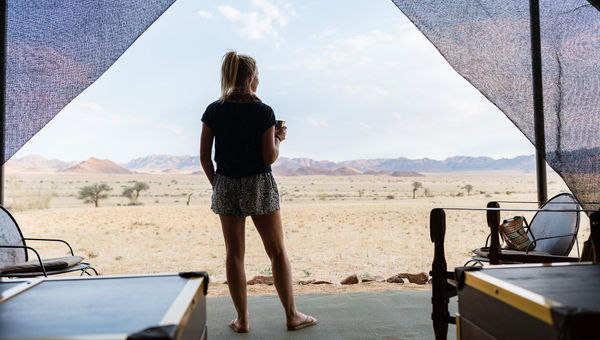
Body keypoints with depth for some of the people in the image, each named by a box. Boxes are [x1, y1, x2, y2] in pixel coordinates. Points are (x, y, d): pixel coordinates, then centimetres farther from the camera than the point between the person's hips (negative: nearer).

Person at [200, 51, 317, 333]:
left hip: (225, 186, 3)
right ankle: (292, 315, 19)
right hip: (259, 185, -3)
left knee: (234, 253, 11)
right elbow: (270, 157, -11)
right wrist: (279, 139, 8)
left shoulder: (214, 111, 0)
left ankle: (242, 319, 20)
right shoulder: (263, 111, -10)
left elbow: (204, 156, 1)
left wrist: (216, 184, 13)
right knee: (277, 252, 9)